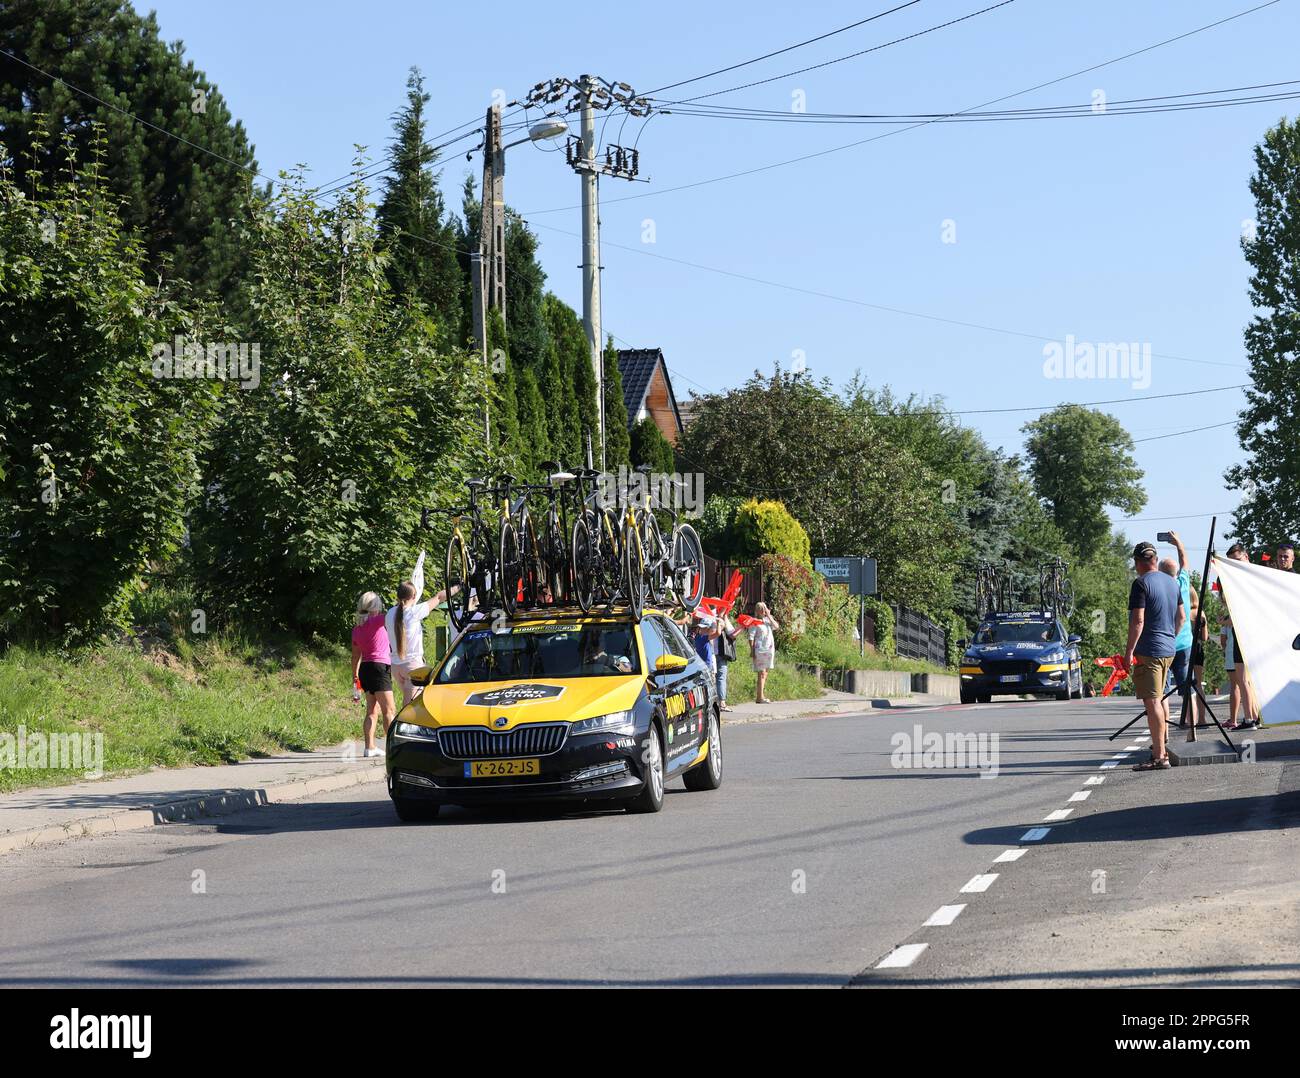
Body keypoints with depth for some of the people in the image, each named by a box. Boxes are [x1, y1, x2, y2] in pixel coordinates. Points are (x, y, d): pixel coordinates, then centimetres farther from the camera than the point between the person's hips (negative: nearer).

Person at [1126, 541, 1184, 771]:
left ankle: (1159, 756, -11)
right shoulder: (1172, 582, 12)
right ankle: (1162, 747, 28)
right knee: (1160, 698, 20)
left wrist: (1129, 651, -15)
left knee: (1152, 702, -8)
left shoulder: (1141, 584, -12)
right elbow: (1182, 617, 19)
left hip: (1148, 651, -8)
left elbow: (1138, 620, -18)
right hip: (1168, 649, 8)